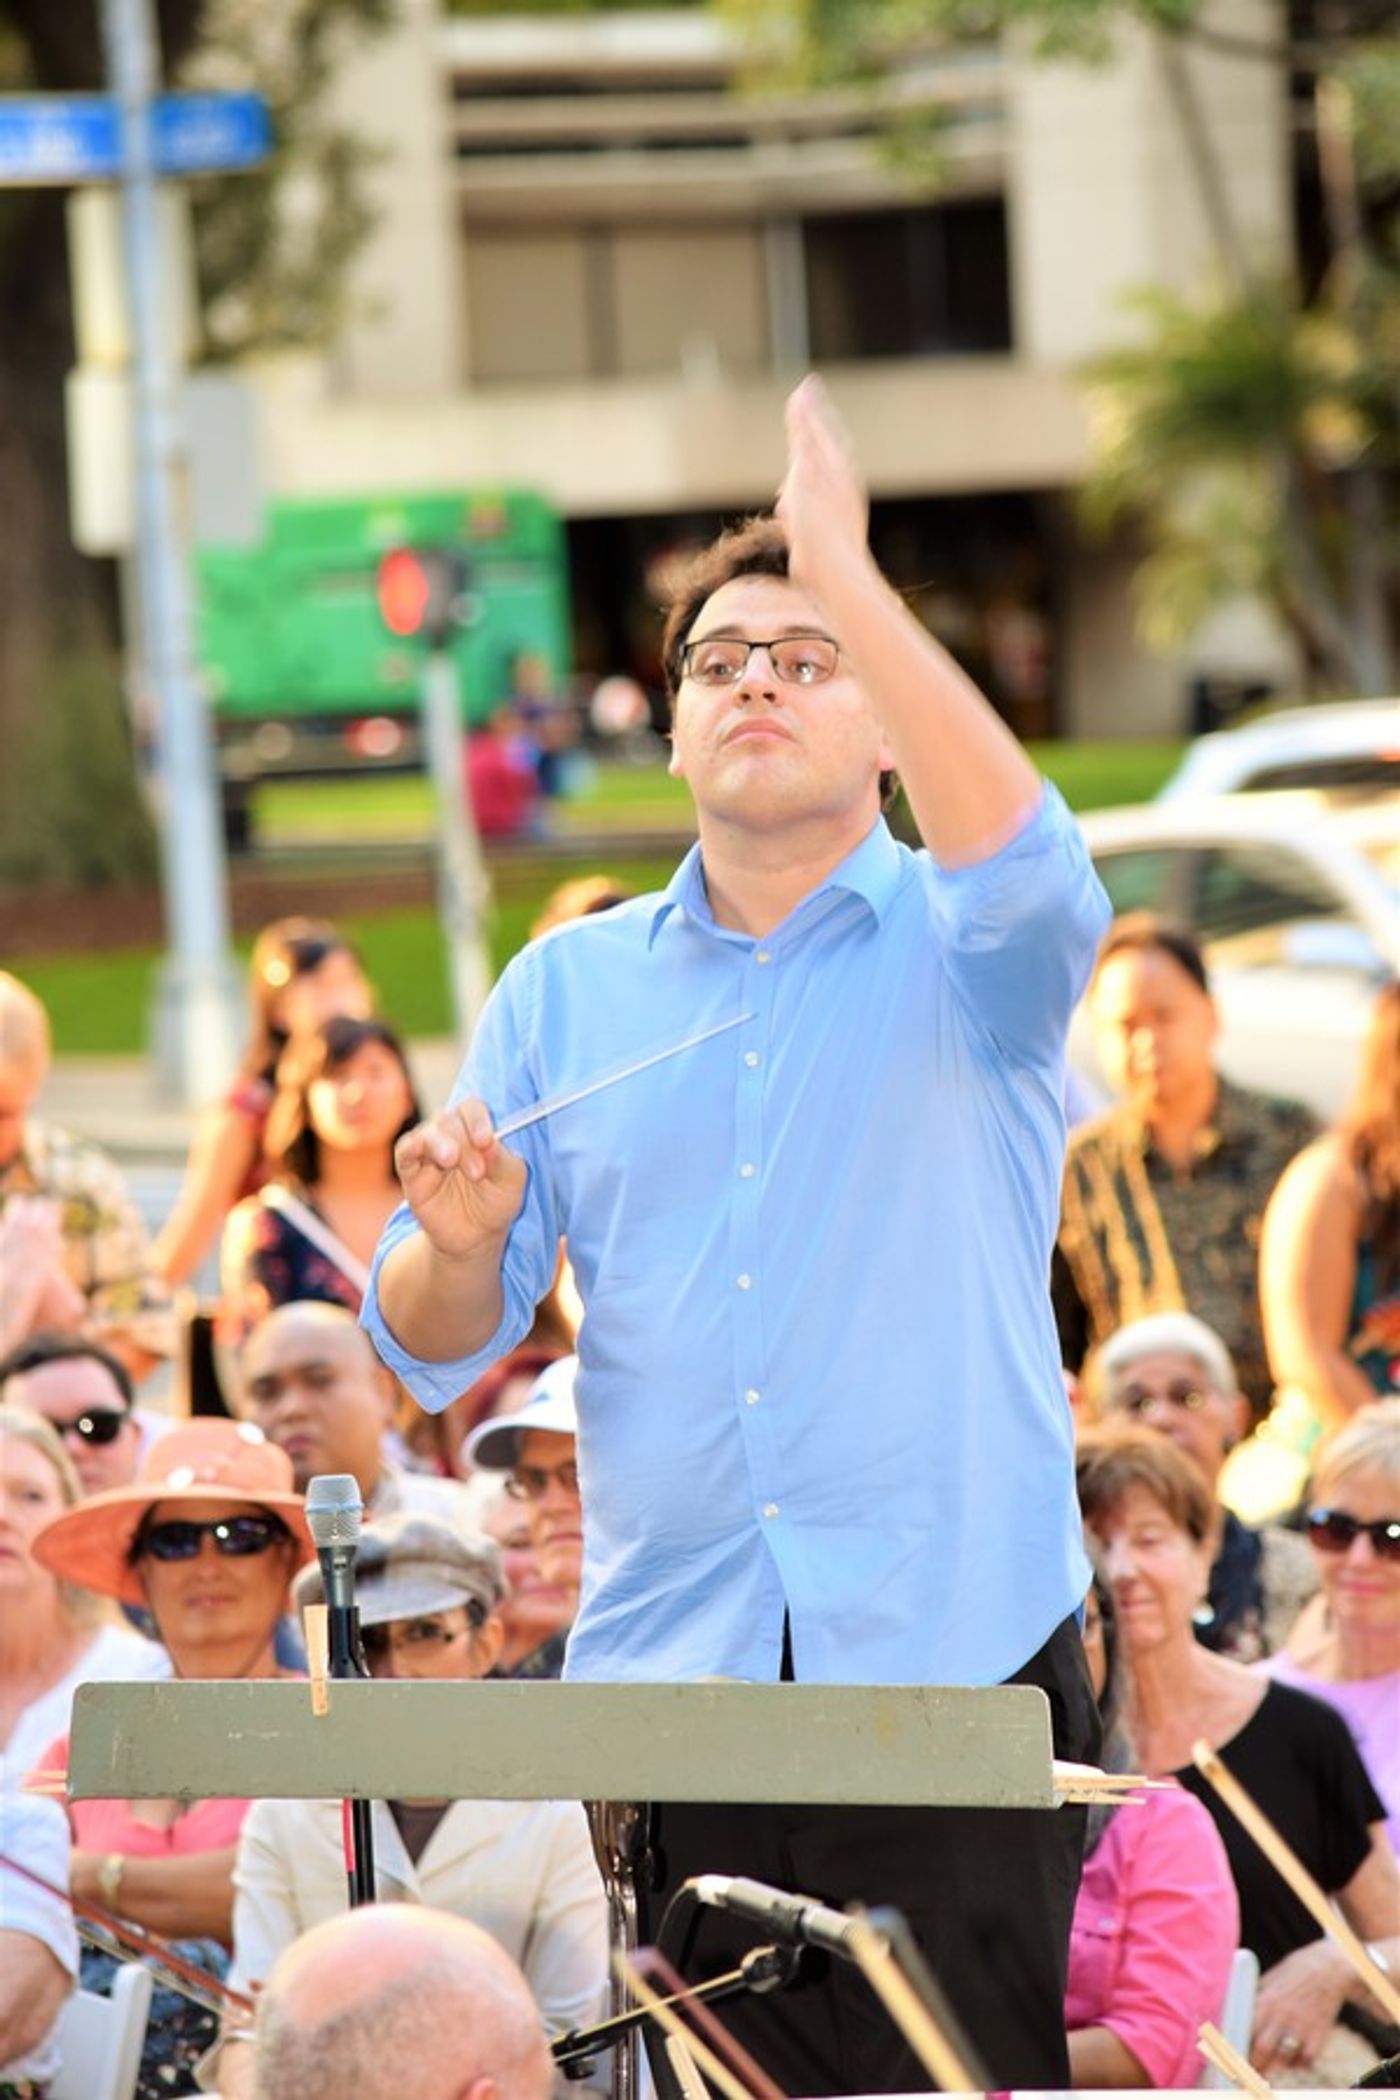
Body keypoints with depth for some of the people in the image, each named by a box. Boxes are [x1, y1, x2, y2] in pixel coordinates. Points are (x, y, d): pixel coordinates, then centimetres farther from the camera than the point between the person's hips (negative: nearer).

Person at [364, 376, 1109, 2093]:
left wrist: (852, 579, -27)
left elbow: (1025, 873, -22)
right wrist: (460, 1241, -12)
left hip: (954, 1659, -3)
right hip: (662, 1677, 3)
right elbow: (436, 1351, 12)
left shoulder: (959, 952, 5)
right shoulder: (567, 988, 14)